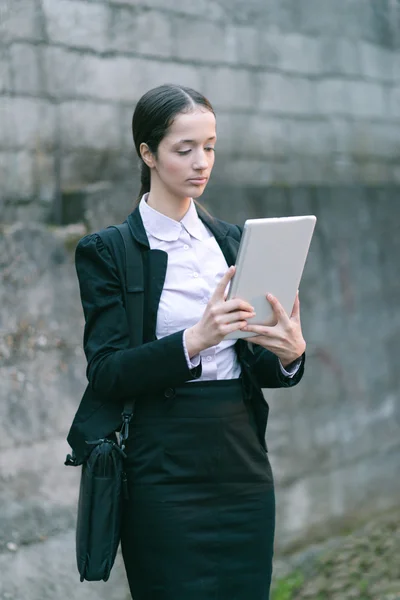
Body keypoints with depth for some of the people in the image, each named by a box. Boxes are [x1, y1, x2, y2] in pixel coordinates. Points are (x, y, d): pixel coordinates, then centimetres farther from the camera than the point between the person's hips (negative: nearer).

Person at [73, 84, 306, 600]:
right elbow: (106, 372, -13)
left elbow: (256, 366, 13)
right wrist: (196, 339, -27)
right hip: (166, 474, -5)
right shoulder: (107, 251, -4)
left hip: (243, 465, 5)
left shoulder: (231, 240, 11)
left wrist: (288, 354, -10)